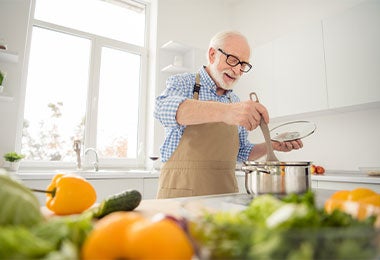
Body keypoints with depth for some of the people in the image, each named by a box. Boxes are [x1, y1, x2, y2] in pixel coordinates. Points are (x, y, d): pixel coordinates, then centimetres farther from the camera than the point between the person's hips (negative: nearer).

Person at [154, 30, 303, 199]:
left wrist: (272, 146, 2)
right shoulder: (182, 83, -3)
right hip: (181, 191, -4)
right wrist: (224, 111, -40)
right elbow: (164, 109, -27)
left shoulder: (236, 102, 12)